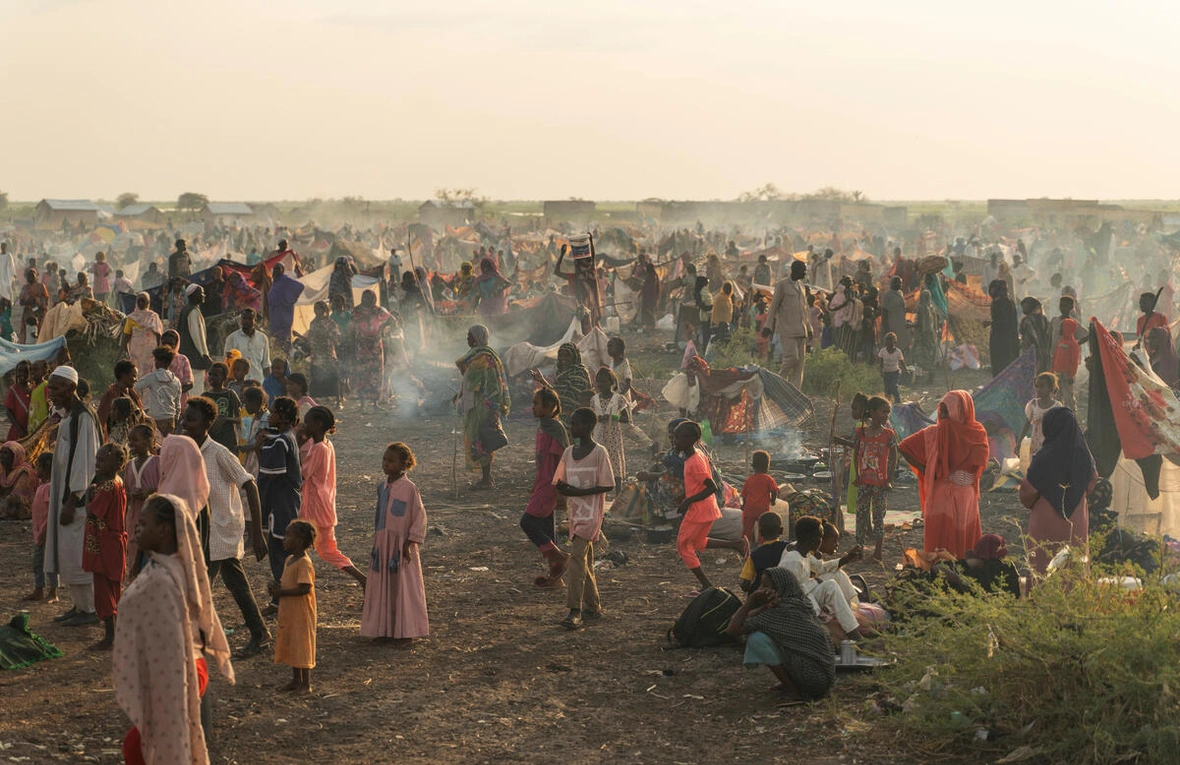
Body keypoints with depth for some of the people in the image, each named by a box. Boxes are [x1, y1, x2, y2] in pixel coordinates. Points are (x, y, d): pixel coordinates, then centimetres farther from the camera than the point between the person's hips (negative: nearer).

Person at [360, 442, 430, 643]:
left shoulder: (409, 488, -13)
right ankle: (384, 629, 18)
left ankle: (405, 631, 11)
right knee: (381, 587, 9)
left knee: (402, 587, 1)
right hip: (382, 545, 7)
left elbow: (419, 517, -11)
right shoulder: (383, 487, 7)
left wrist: (409, 543, -13)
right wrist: (376, 541, 14)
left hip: (401, 546, -6)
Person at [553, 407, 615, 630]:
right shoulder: (568, 452, 10)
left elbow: (608, 485, -12)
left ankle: (575, 611, -21)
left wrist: (578, 492, -20)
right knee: (584, 560, 12)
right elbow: (560, 481, 17)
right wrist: (562, 488, -7)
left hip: (591, 513, -8)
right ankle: (593, 607, 21)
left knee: (577, 555, -18)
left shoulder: (599, 453, -10)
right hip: (575, 512, 8)